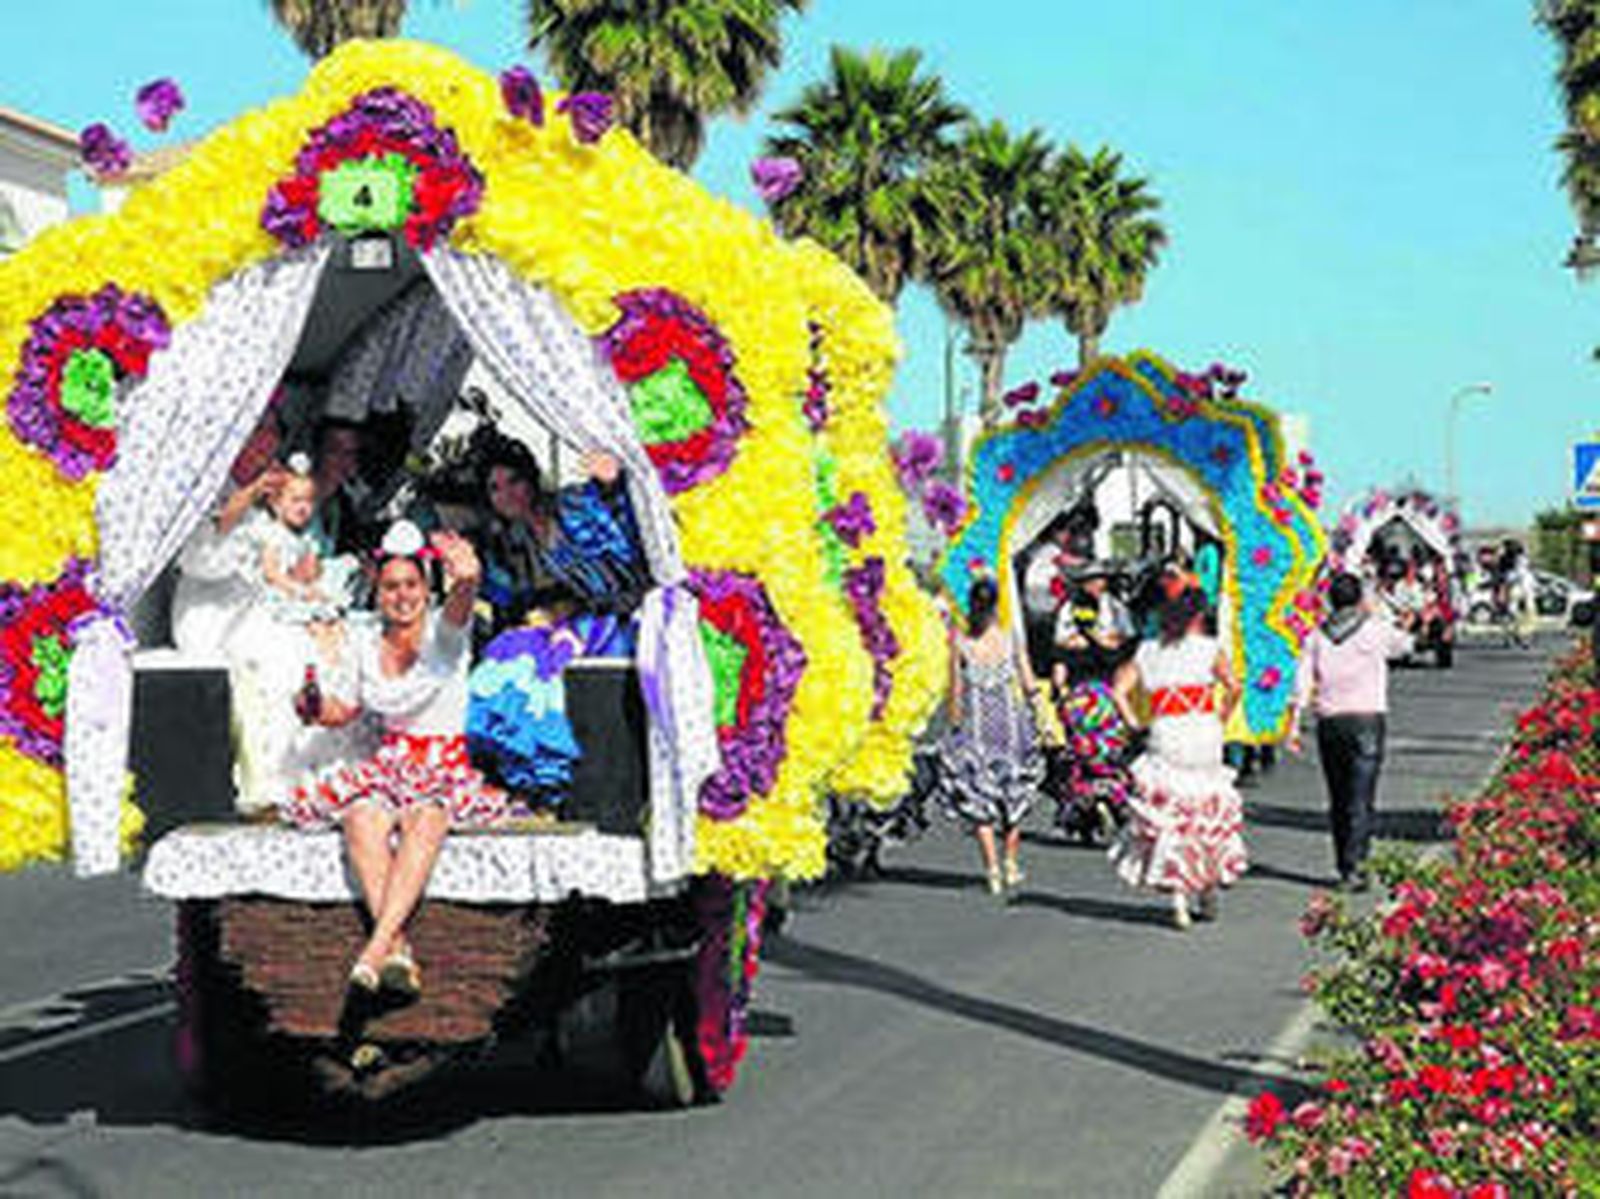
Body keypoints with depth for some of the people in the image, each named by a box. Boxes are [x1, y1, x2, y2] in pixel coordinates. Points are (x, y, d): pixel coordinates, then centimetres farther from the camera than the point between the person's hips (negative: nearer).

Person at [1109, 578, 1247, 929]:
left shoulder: (1147, 651, 9)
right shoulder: (1209, 649, 0)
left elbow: (1120, 690, 1)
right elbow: (1233, 686, -13)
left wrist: (1134, 724, 6)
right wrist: (1222, 719, -1)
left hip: (1164, 738, 1)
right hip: (1203, 736, -1)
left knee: (1168, 812, 3)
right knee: (1209, 811, 13)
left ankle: (1177, 894, -9)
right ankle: (1208, 893, 18)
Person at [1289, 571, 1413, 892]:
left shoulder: (1317, 636, 6)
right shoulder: (1376, 630, 0)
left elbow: (1302, 684, -1)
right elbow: (1404, 644, 21)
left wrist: (1294, 726, -1)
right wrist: (1371, 615, 27)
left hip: (1329, 721, 3)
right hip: (1366, 720, -3)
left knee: (1338, 800, 12)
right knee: (1361, 801, -6)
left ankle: (1344, 867, 17)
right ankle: (1354, 866, -16)